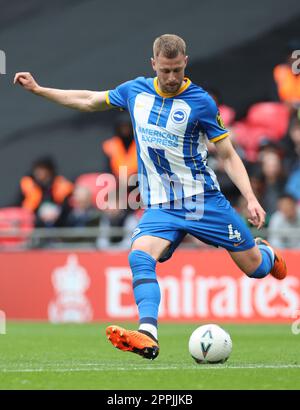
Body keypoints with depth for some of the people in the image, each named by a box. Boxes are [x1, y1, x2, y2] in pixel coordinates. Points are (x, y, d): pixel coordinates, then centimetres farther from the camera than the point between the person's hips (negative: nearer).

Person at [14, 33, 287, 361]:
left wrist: (250, 199, -16)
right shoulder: (135, 91, 2)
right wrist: (37, 89, 16)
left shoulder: (200, 101, -9)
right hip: (161, 207, 2)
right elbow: (88, 100, 18)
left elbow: (228, 156, -5)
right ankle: (148, 337, -41)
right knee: (140, 257, -28)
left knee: (255, 268, 4)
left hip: (204, 200, -2)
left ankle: (265, 252, 43)